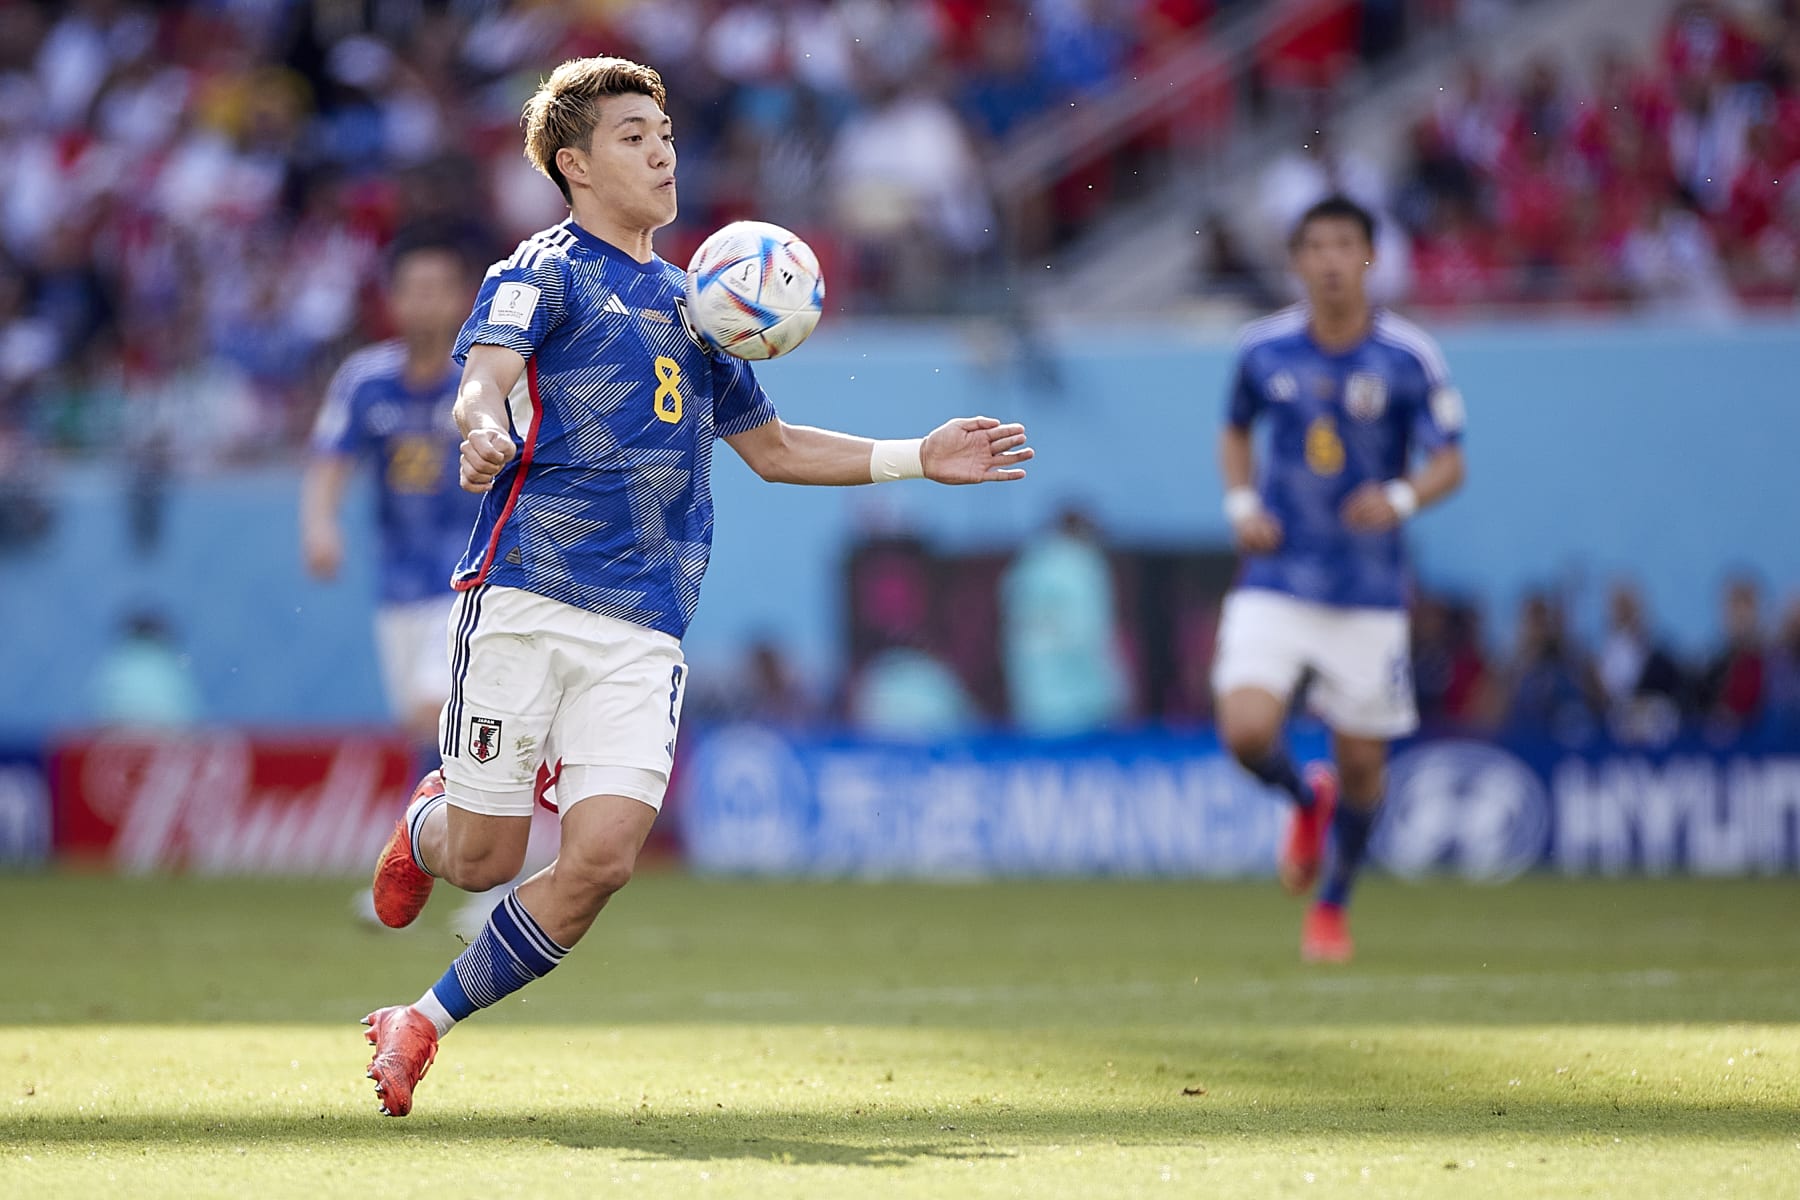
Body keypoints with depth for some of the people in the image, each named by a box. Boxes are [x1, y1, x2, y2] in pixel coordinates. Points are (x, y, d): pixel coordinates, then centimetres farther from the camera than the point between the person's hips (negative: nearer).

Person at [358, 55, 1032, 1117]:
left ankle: (426, 1024, 3)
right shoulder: (544, 273, 2)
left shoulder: (693, 305, 22)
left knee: (602, 857, -14)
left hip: (645, 629, 5)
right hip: (525, 599, -5)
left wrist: (920, 459, 26)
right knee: (484, 862, -2)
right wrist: (484, 432, -42)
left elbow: (771, 446, 34)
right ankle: (429, 824, 36)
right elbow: (485, 377, -18)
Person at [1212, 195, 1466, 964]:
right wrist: (1242, 503, -1)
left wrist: (1401, 498, -25)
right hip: (1277, 579, 1)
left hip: (1369, 590, -1)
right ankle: (1305, 799, 19)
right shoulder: (1264, 350, -1)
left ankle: (1333, 905, 29)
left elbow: (1450, 464, -4)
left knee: (1362, 762, 4)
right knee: (1246, 733, -17)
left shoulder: (1409, 359, -7)